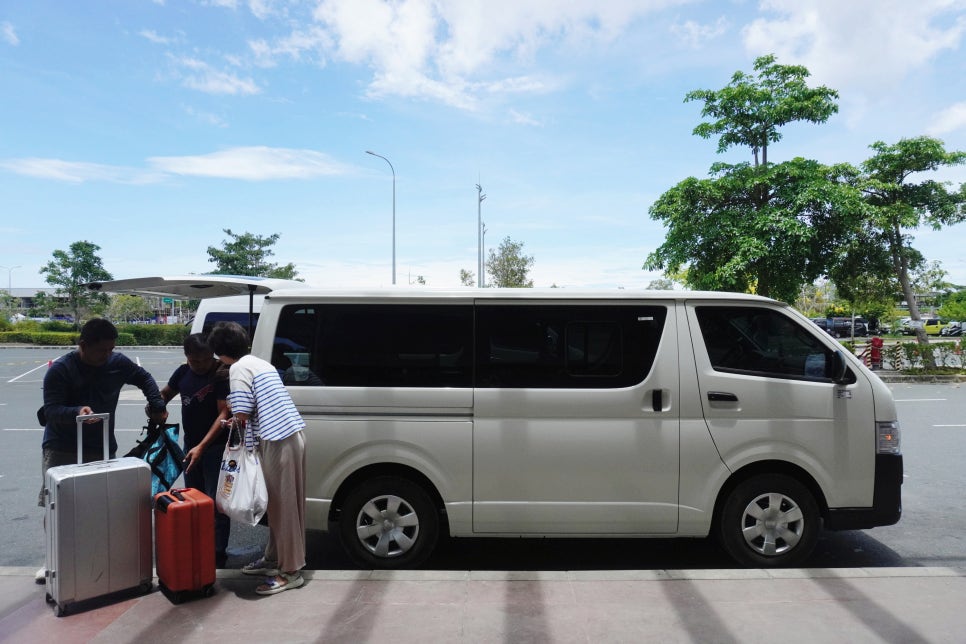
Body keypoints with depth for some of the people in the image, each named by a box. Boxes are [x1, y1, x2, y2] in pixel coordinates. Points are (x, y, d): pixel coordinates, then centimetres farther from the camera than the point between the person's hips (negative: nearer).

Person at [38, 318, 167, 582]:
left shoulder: (118, 363, -1)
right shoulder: (60, 369, -11)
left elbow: (144, 378, 16)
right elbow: (50, 409, -16)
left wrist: (157, 406, 5)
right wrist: (76, 412, -37)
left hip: (103, 448, 2)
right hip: (62, 449, -2)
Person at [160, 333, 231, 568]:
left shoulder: (222, 375, -17)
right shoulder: (183, 372, 5)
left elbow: (224, 414, -20)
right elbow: (165, 393, 24)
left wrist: (202, 447, -25)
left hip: (216, 447, -7)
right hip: (190, 445, 8)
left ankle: (217, 557, 2)